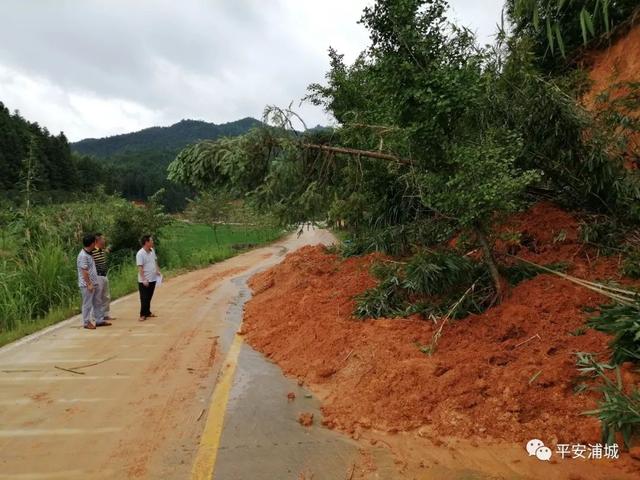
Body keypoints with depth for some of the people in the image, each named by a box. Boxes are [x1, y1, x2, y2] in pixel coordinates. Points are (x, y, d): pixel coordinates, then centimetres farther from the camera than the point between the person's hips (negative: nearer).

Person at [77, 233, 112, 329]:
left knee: (97, 302, 14)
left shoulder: (89, 254, 11)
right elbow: (84, 271, -21)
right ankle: (86, 322, 12)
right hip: (87, 285, -9)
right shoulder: (83, 256, -19)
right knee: (87, 304, 1)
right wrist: (89, 284, -21)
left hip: (94, 283, 9)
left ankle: (100, 320, 22)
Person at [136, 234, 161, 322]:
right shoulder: (140, 254, -18)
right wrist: (144, 280, -23)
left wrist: (157, 270, 6)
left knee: (149, 297, 16)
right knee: (144, 298, 1)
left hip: (153, 279, 7)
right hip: (144, 281, -7)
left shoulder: (152, 250, 7)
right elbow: (140, 268, -20)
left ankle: (147, 312, 28)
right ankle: (143, 314, 10)